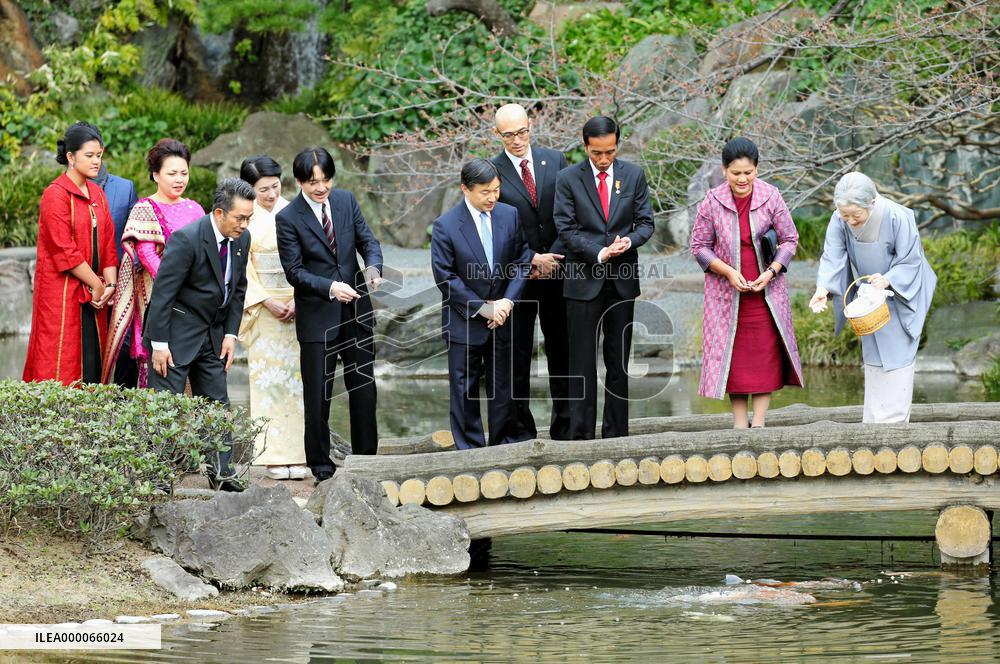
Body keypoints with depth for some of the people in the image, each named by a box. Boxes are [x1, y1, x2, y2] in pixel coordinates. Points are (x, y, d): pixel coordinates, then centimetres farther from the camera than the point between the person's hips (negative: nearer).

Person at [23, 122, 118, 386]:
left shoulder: (96, 194, 13)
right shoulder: (55, 195, -11)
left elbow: (107, 243, 10)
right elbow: (64, 250, -15)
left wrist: (110, 284, -4)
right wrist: (98, 285, -11)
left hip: (92, 294, 7)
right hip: (62, 292, -7)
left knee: (91, 362, 5)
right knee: (61, 365, -6)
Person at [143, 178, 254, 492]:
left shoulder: (241, 239, 0)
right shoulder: (187, 239, -22)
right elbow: (162, 292, -20)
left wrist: (230, 335, 3)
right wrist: (159, 344, -19)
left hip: (213, 333, 7)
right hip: (177, 331, -7)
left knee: (217, 402, 9)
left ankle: (221, 472, 15)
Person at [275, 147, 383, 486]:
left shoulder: (346, 200, 2)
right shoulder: (288, 218, -11)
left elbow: (367, 240, 4)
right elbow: (294, 271, -12)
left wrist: (373, 267, -18)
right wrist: (330, 288, -25)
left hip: (356, 308, 4)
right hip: (317, 316, -4)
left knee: (364, 387, 10)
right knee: (318, 394, 2)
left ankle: (366, 458, 22)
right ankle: (320, 463, 14)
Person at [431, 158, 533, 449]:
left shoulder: (510, 215, -2)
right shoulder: (446, 226, -14)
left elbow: (522, 261, 2)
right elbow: (445, 277, -13)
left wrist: (507, 301, -11)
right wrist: (483, 308, -14)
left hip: (502, 317, 3)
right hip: (464, 322, -3)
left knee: (503, 387, 11)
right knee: (465, 390, 3)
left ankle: (505, 445, 22)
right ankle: (470, 451, 12)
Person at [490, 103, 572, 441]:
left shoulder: (555, 160, 3)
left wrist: (552, 257, -9)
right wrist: (534, 259, -14)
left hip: (556, 271, 3)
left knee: (561, 351, 8)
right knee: (517, 354, 2)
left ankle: (564, 426, 16)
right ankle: (521, 429, 8)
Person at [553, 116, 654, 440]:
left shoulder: (634, 175, 5)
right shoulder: (569, 179, -3)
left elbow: (645, 222, 7)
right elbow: (566, 230, -6)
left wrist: (629, 241, -15)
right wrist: (600, 253, -17)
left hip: (623, 280, 3)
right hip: (584, 280, -3)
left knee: (619, 362, 7)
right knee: (582, 362, -2)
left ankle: (616, 435, 13)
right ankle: (581, 435, 1)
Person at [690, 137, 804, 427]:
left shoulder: (770, 196, -7)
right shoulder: (712, 201, -7)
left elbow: (789, 239, 1)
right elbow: (699, 246, -1)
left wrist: (771, 272, -14)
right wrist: (729, 272, -14)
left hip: (766, 288, 0)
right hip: (726, 290, 0)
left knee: (766, 352, -2)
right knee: (733, 353, 1)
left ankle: (759, 421, 3)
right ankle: (739, 423, 7)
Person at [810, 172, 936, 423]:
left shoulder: (898, 218, -29)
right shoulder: (839, 220, -19)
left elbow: (910, 261, -21)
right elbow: (833, 257, -23)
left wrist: (887, 280, -39)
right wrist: (823, 288, -41)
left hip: (900, 295, -5)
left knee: (896, 358, -8)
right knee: (872, 357, 10)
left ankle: (894, 421, -6)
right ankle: (873, 423, 16)